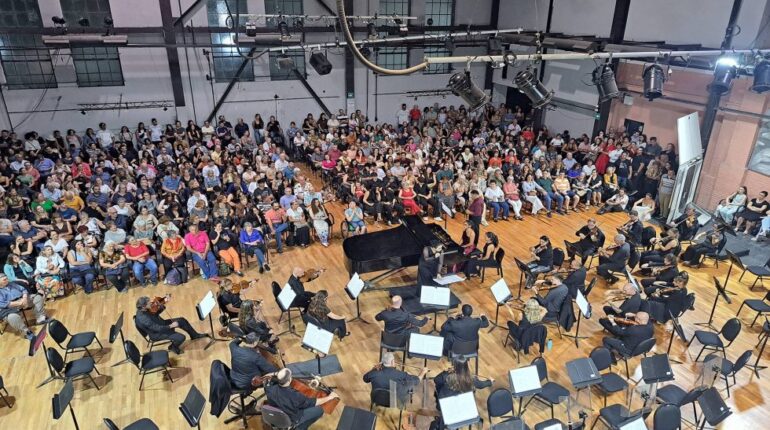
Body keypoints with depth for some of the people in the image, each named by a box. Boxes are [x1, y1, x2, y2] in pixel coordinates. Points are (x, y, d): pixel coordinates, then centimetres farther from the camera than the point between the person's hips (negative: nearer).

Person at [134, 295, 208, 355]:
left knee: (182, 320, 8)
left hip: (161, 325, 9)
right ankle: (173, 347, 17)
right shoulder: (143, 318, -36)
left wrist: (162, 306, -9)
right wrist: (171, 326, -25)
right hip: (157, 334, -9)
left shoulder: (144, 310, -11)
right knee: (181, 337, -17)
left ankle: (195, 335, 27)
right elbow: (158, 328, -32)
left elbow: (156, 313, 8)